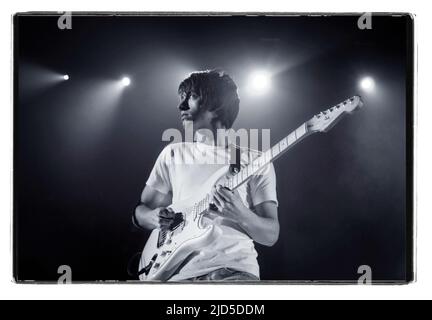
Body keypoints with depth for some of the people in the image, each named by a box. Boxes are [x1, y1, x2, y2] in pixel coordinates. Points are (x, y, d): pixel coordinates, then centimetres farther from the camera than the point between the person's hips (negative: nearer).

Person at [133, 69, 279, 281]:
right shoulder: (173, 154, 15)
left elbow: (271, 235, 5)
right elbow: (141, 210, 19)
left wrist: (241, 215, -16)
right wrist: (153, 217, -4)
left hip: (234, 268, -3)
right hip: (179, 269, 3)